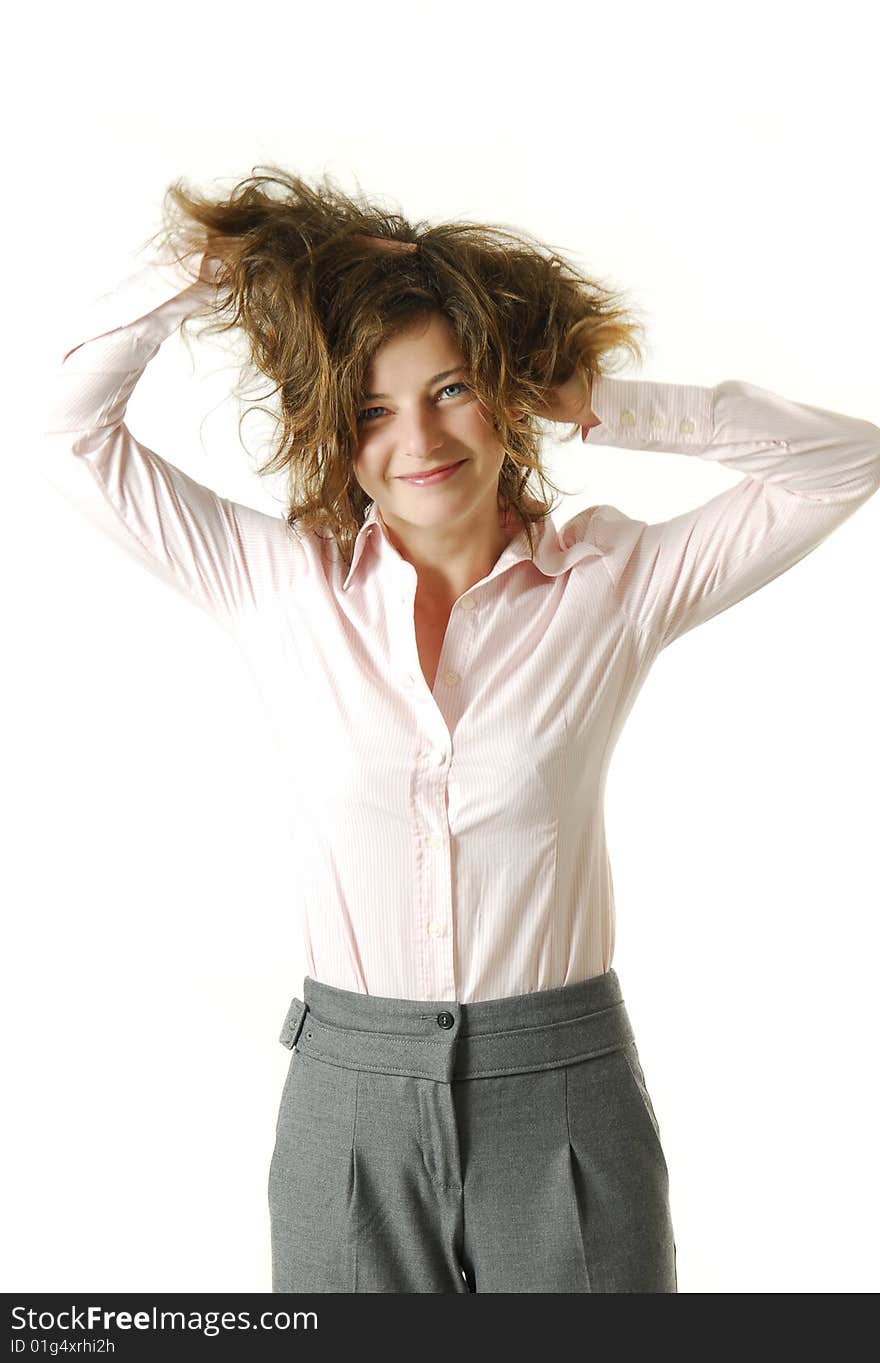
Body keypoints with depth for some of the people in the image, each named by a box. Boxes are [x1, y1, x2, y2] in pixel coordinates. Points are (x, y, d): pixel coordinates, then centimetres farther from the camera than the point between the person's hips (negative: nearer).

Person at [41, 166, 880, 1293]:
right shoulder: (282, 586, 1)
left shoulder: (615, 583, -1)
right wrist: (202, 264, -7)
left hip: (561, 1099, 0)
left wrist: (600, 405, -4)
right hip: (349, 1102, 1)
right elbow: (74, 430, 4)